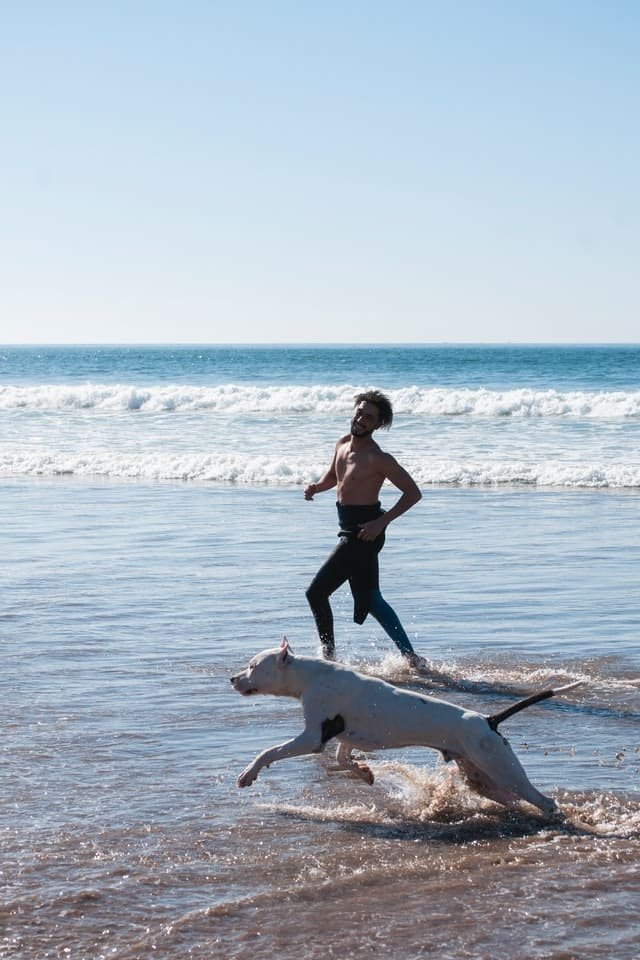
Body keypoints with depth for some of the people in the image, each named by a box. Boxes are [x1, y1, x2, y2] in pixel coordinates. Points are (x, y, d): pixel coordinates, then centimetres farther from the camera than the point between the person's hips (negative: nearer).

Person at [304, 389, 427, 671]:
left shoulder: (378, 458, -17)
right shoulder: (342, 444, 7)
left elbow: (413, 492, -16)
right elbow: (333, 476, 26)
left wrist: (382, 522, -22)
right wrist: (316, 487, 4)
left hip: (363, 533, -9)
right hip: (349, 531, 9)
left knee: (316, 592, -8)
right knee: (371, 600, 15)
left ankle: (328, 654, 3)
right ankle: (410, 657, 20)